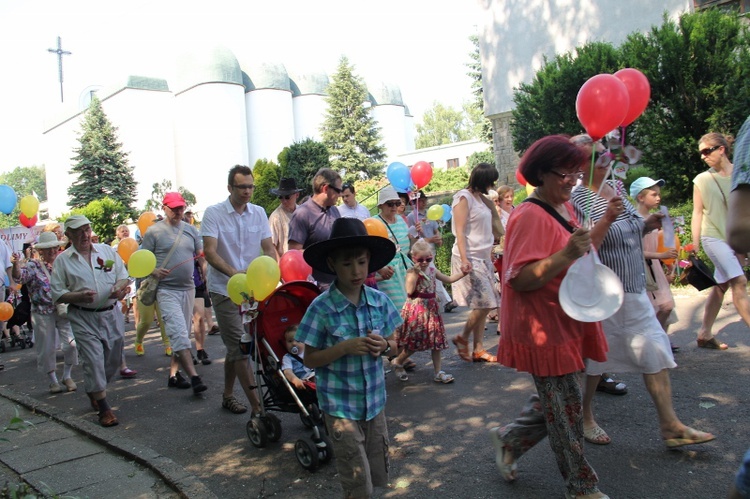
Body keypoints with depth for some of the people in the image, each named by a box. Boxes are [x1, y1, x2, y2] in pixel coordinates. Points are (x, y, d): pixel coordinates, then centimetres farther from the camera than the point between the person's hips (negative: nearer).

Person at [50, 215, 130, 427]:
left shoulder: (107, 251, 7)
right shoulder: (62, 260, 0)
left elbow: (123, 276, 10)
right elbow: (56, 293, -2)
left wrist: (119, 287, -12)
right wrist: (79, 296, -19)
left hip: (111, 313, 3)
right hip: (83, 318, -3)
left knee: (113, 359, 11)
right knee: (93, 360, -8)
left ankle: (94, 391, 38)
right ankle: (103, 408, 1)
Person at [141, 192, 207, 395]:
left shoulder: (190, 230, 11)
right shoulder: (154, 231, -1)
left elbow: (202, 254, 15)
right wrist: (154, 272, -20)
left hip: (188, 288, 6)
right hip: (166, 290, -5)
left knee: (183, 334, 12)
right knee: (179, 333, -14)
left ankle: (174, 373, 23)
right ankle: (194, 377, -16)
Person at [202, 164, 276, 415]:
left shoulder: (259, 213, 6)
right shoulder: (214, 213, -7)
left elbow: (268, 248, 6)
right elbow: (209, 252, -15)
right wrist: (234, 274, -30)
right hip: (224, 289, -4)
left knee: (235, 346, 15)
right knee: (240, 346, -6)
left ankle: (228, 395, 31)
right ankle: (257, 408, -5)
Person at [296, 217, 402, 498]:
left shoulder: (380, 301, -4)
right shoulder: (321, 308, -15)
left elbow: (393, 344, 8)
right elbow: (310, 359, -9)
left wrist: (384, 345, -14)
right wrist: (345, 348, -23)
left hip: (374, 399, 4)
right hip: (340, 405, -4)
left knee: (378, 473, 17)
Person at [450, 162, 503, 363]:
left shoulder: (481, 198, 16)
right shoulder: (464, 197, -8)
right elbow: (460, 231, -15)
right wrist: (464, 259, -23)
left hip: (483, 257, 8)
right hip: (470, 258, -8)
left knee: (484, 305, 5)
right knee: (484, 304, -10)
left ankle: (478, 349, 11)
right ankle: (462, 338, 8)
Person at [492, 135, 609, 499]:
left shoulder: (566, 207, 9)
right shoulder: (530, 216, -19)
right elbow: (521, 280, -25)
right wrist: (567, 255, -34)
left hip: (567, 322, 9)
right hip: (543, 328, -9)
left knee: (555, 401, 18)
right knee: (566, 407, 5)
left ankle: (508, 440, 37)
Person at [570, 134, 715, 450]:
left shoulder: (617, 188, 8)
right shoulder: (578, 199, -15)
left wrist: (648, 225, 2)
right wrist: (607, 218, -31)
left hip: (634, 292, 7)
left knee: (656, 354, 7)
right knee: (594, 361, 7)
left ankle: (670, 426, 17)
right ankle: (585, 419, 28)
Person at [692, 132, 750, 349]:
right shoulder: (702, 180, 1)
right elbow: (697, 213, 2)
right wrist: (695, 246, 0)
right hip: (713, 236, -3)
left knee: (722, 285, 7)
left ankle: (705, 334, 17)